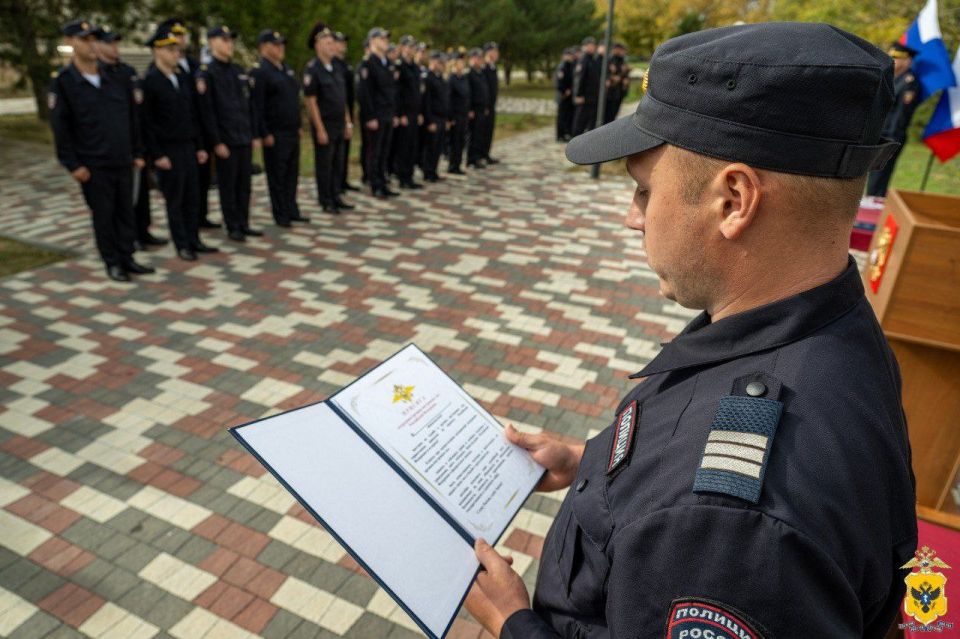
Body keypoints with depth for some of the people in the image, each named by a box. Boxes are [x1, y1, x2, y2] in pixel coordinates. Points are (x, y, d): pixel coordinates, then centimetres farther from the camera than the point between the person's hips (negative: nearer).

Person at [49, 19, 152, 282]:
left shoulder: (117, 78, 7)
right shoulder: (62, 82, -4)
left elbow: (133, 118, 12)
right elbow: (60, 128, -5)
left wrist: (138, 152, 9)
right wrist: (72, 164, -10)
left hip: (123, 161, 4)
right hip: (93, 164, -3)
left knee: (126, 211, 9)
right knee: (103, 214, 4)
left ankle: (127, 257, 20)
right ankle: (112, 263, 15)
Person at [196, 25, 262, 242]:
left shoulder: (240, 71, 14)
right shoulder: (207, 73, -6)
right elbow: (207, 111, -10)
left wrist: (254, 134, 11)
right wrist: (216, 142, -14)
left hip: (245, 139, 6)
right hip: (226, 141, -6)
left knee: (244, 184, 10)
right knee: (228, 186, 3)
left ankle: (244, 224, 20)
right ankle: (233, 227, 11)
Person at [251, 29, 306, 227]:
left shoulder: (286, 68, 15)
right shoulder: (259, 72, -10)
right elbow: (257, 106, -15)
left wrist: (298, 126, 18)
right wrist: (264, 134, -18)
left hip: (293, 132, 7)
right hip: (275, 134, -7)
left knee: (292, 173, 12)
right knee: (277, 176, 2)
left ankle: (292, 211, 22)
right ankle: (281, 215, 11)